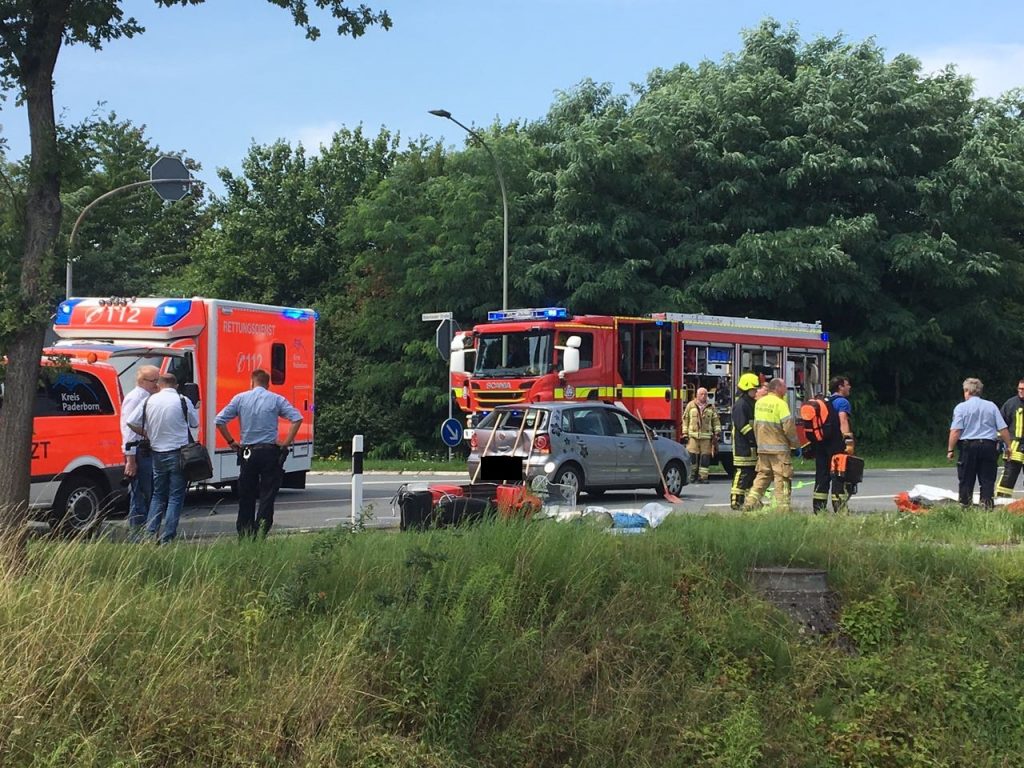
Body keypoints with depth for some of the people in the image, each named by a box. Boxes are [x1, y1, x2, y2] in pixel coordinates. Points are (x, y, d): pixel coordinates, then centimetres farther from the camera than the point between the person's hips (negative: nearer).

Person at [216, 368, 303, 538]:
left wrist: (231, 442, 8)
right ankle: (260, 534, -5)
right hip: (270, 452, -2)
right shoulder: (276, 400, 1)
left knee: (246, 496, 11)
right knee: (267, 495, 1)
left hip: (247, 452, 2)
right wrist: (286, 442, -4)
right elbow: (297, 418, -9)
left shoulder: (240, 398, 4)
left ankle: (244, 535, 14)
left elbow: (219, 421, 0)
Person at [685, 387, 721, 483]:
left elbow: (716, 421, 13)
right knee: (692, 456, -7)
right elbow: (686, 420, 9)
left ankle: (703, 476, 2)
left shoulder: (711, 407, 12)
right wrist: (685, 433, 3)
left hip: (706, 437, 1)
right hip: (693, 436, -1)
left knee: (705, 457, -2)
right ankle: (692, 474, 4)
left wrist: (716, 433, 3)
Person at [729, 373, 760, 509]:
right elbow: (743, 426, -20)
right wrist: (756, 439, -20)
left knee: (753, 473, 12)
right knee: (743, 473, -9)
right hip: (743, 447, -10)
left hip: (752, 447, 10)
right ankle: (736, 501, -7)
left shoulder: (752, 404, 19)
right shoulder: (740, 405, -12)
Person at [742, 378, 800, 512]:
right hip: (779, 448, -7)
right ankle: (783, 508, -2)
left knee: (763, 476, 16)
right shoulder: (780, 403, -14)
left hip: (762, 447, 7)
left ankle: (750, 502, 10)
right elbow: (789, 426, -16)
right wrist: (795, 444, -5)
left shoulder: (759, 403, 9)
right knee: (782, 478, -1)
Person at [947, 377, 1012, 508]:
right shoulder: (991, 406, 5)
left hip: (968, 446, -2)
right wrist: (1008, 446, 12)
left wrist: (950, 450, -6)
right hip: (989, 446, 2)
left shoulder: (961, 407, -3)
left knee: (966, 481, 6)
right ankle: (987, 506, 0)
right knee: (988, 480, 6)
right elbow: (1003, 429, 2)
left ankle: (964, 507, 8)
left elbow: (955, 431, -11)